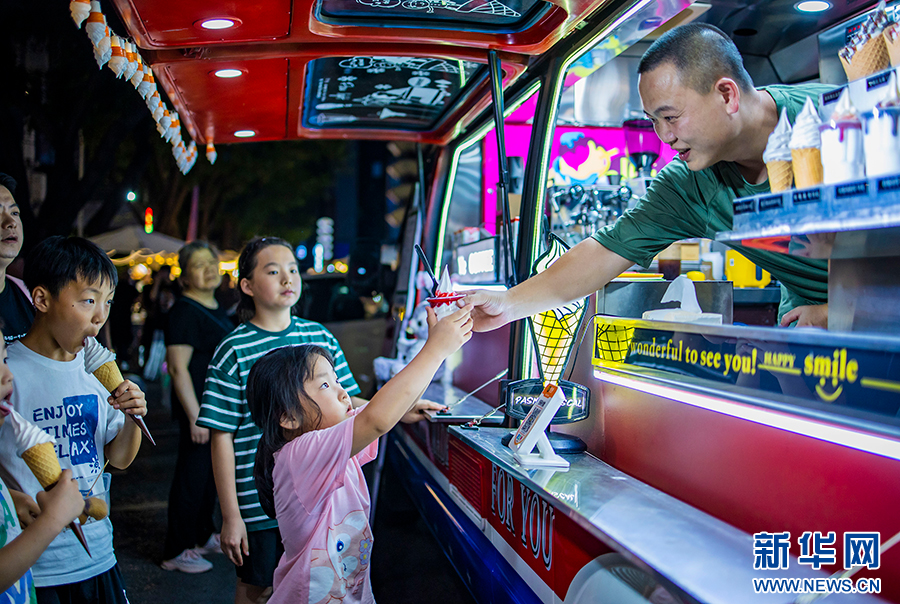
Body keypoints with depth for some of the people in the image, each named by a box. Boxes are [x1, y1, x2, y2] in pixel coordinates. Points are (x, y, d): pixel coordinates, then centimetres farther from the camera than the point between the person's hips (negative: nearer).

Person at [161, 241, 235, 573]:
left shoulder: (218, 310, 12)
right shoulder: (184, 312, -15)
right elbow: (178, 368, -21)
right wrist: (195, 417, -24)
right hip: (199, 410, -9)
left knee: (211, 474, 19)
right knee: (191, 477, -1)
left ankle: (203, 535, 35)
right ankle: (176, 552, 11)